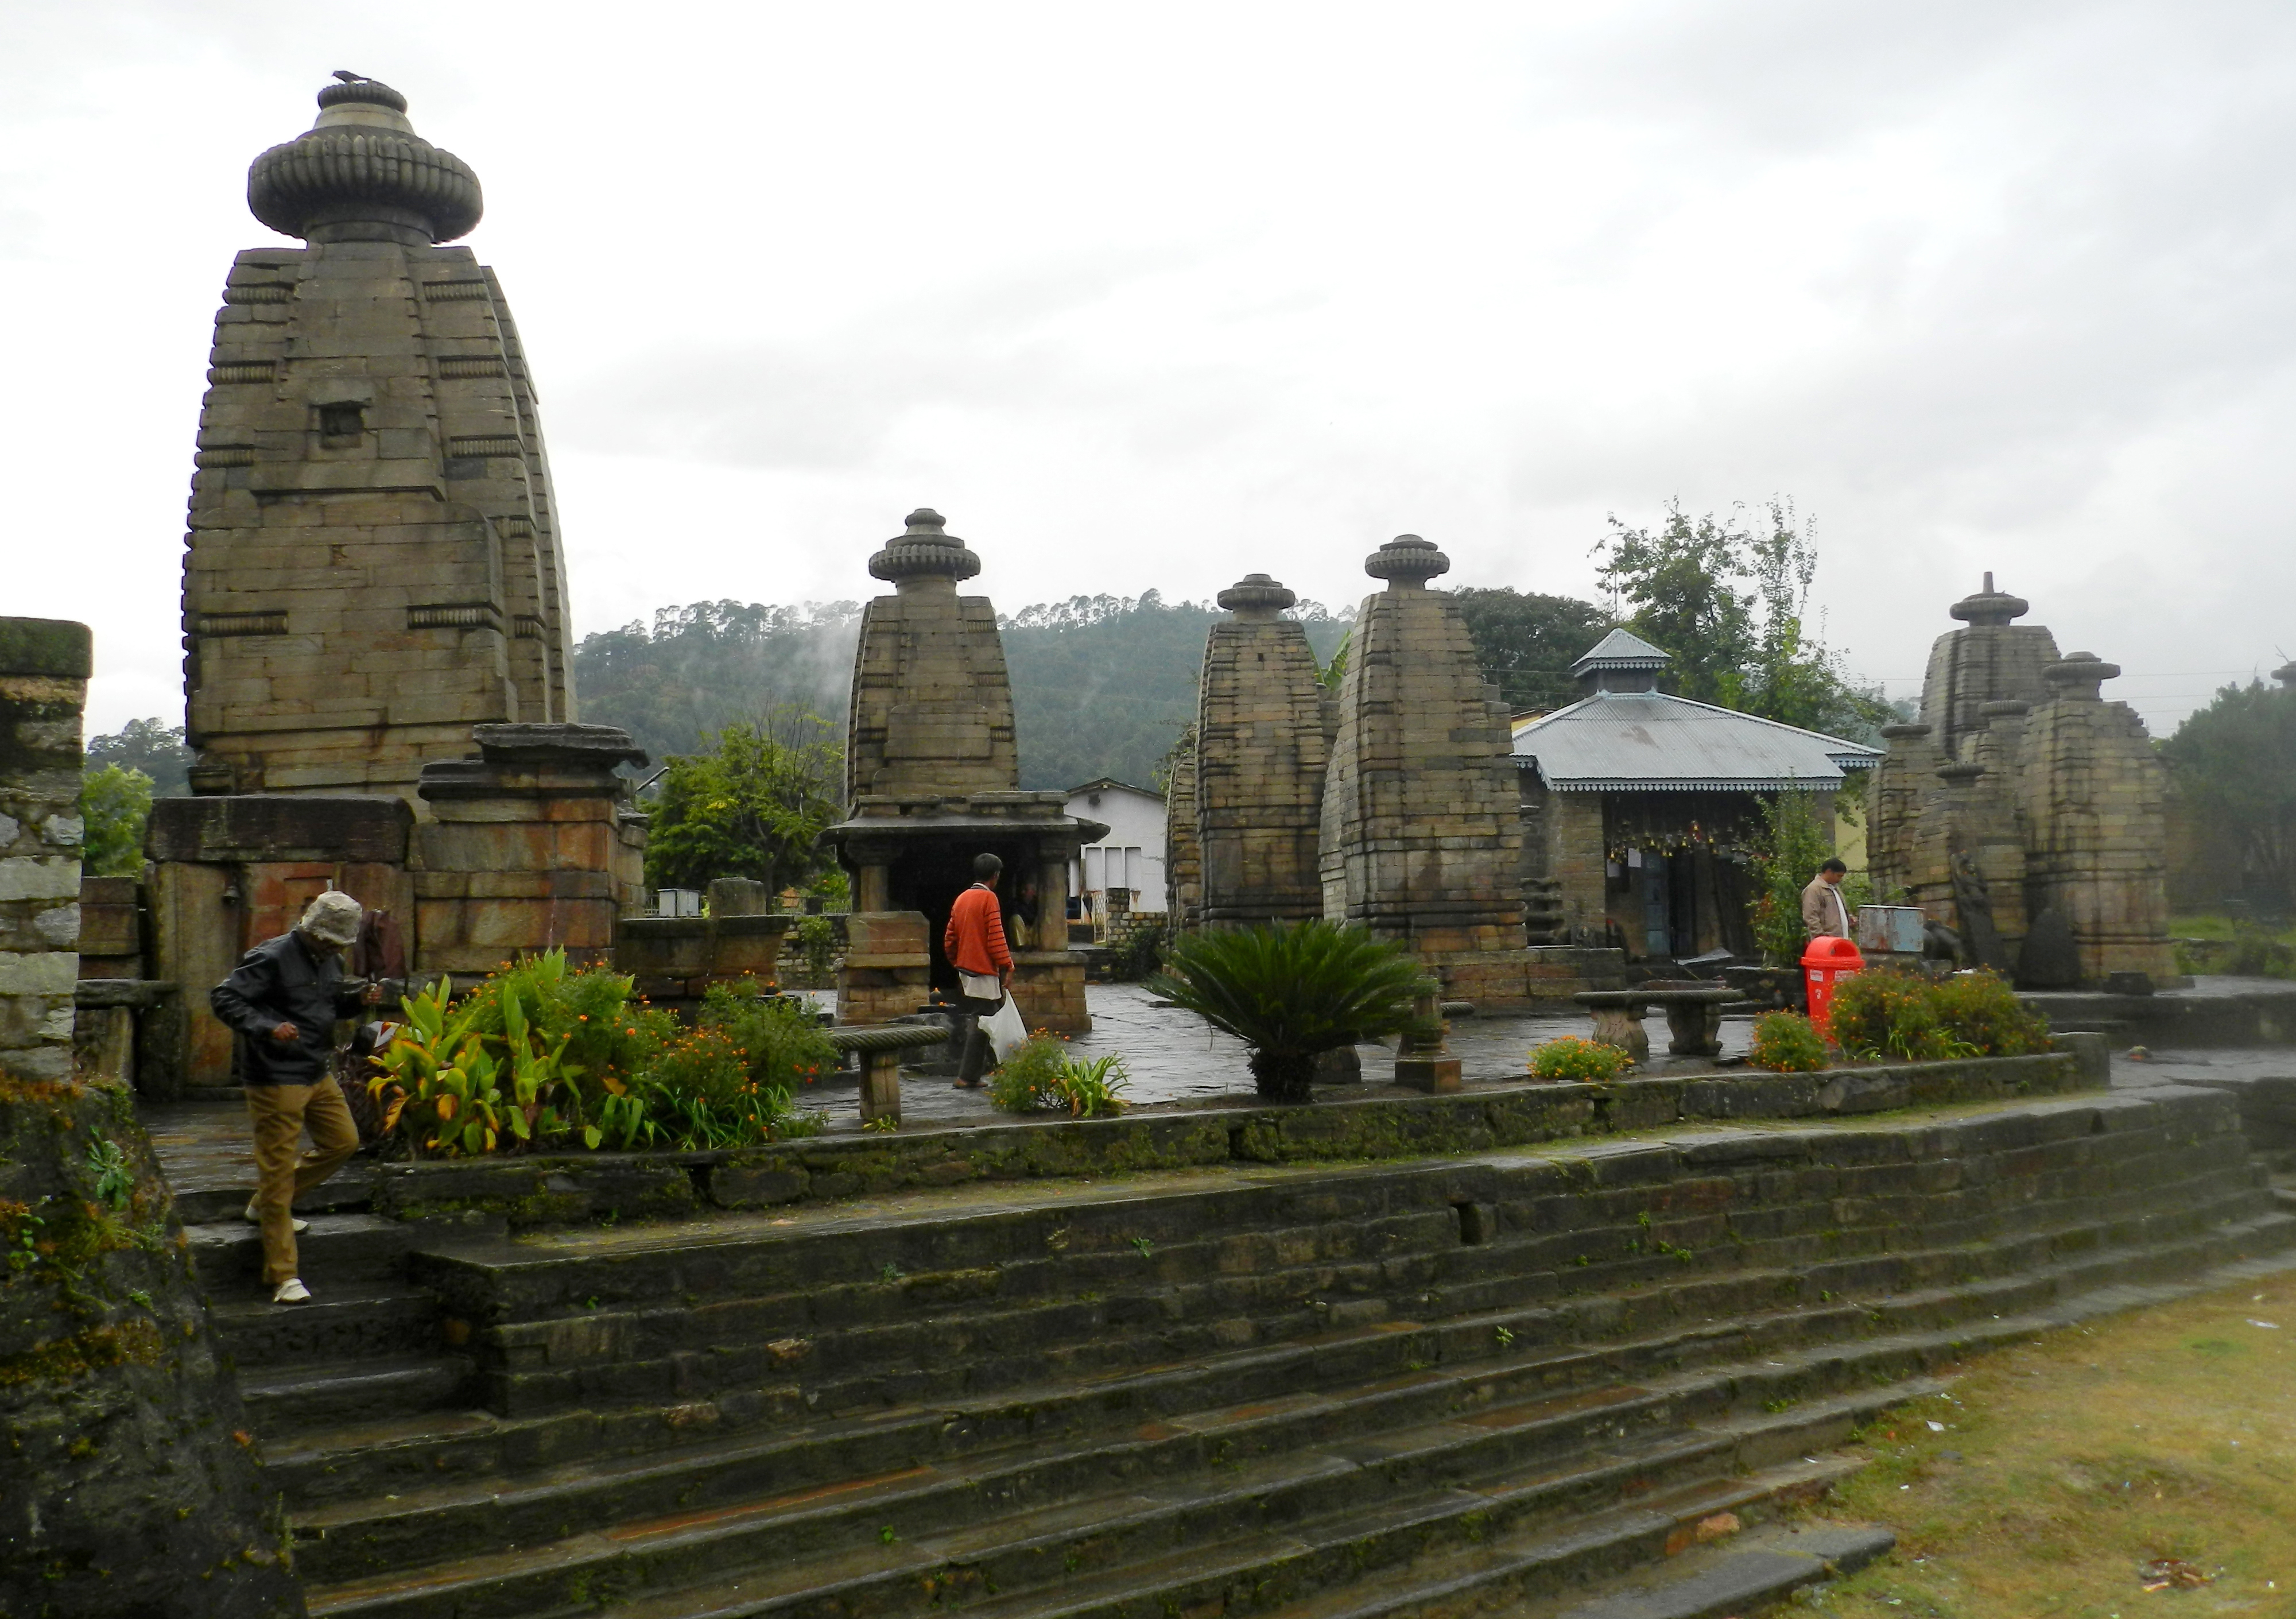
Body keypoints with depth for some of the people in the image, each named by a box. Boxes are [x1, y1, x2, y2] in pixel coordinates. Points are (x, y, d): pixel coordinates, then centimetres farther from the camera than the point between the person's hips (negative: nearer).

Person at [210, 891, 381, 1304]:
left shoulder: (329, 961, 11)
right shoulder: (271, 958, -15)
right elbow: (223, 998, -18)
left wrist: (358, 998, 2)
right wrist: (266, 1027, -31)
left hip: (319, 1075, 8)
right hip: (275, 1080, -8)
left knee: (343, 1142, 14)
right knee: (278, 1167, -4)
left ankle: (267, 1204, 31)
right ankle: (283, 1276, 0)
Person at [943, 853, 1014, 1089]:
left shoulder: (962, 898, 12)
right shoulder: (989, 898, -11)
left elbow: (949, 939, 14)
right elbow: (996, 937, -17)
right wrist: (1007, 968, -15)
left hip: (965, 970, 8)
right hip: (984, 972, -8)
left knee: (973, 1022, 15)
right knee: (981, 1024, -5)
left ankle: (971, 1072, 19)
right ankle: (969, 1076, -7)